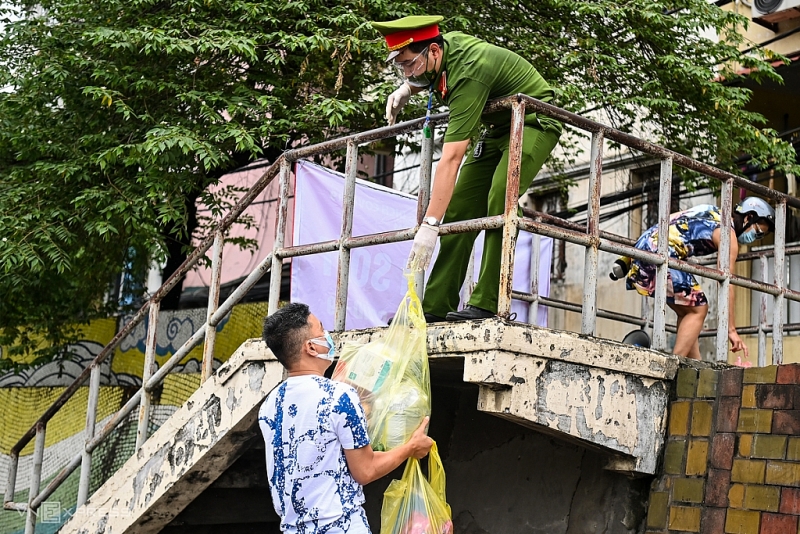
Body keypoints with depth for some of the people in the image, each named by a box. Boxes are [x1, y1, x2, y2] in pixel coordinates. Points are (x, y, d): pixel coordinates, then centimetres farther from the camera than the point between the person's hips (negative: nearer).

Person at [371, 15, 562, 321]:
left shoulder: (468, 74, -35)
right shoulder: (446, 43, -10)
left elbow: (451, 159, -41)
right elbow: (422, 78, 19)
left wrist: (430, 225, -44)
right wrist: (407, 89, -4)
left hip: (533, 121, -9)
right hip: (495, 127, 9)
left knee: (499, 200, -30)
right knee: (459, 207, -3)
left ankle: (485, 304, -28)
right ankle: (436, 306, -5)